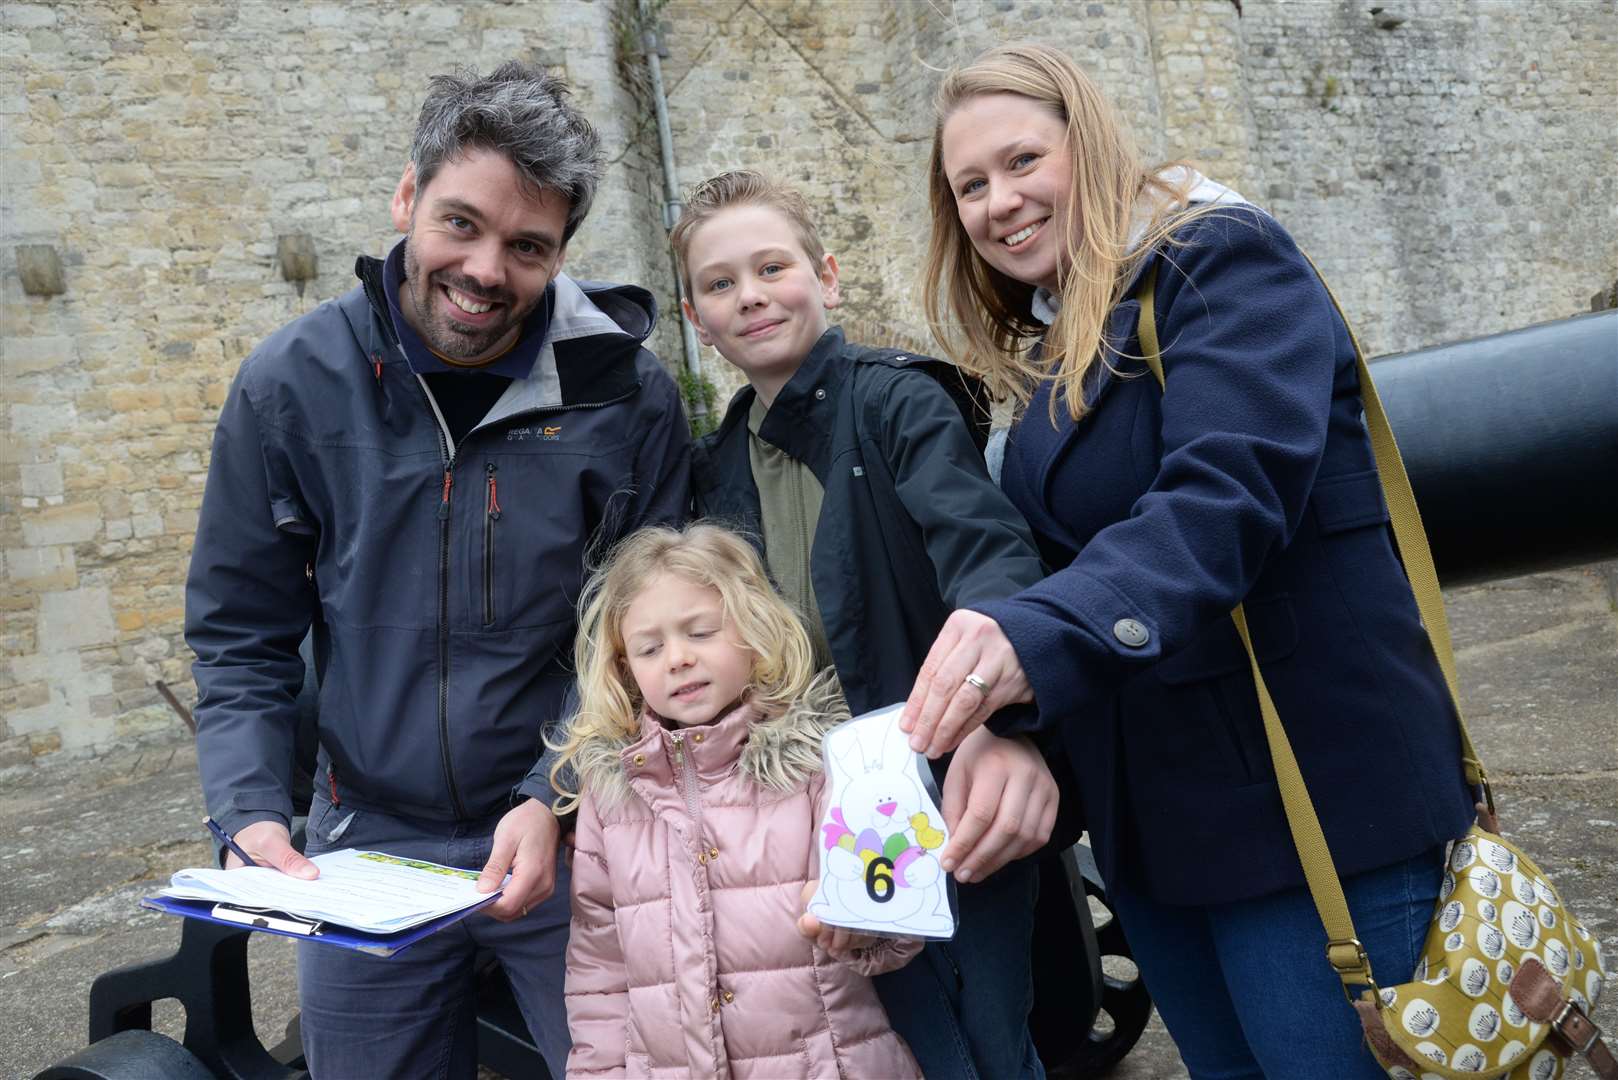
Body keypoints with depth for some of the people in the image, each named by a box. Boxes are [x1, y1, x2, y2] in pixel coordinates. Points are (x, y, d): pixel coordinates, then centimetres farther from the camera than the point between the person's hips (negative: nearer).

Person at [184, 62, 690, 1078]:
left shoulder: (627, 395, -11)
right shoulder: (290, 384, -7)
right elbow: (242, 639, 0)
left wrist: (554, 799, -16)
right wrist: (254, 813, -13)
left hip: (570, 838, -1)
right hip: (367, 842, 2)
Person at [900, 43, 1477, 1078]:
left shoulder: (1223, 261, -10)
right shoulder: (1056, 354, 14)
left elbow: (1229, 496, -27)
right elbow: (1077, 557, 12)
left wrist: (1040, 633, -42)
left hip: (1307, 799, -7)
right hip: (1151, 816, 8)